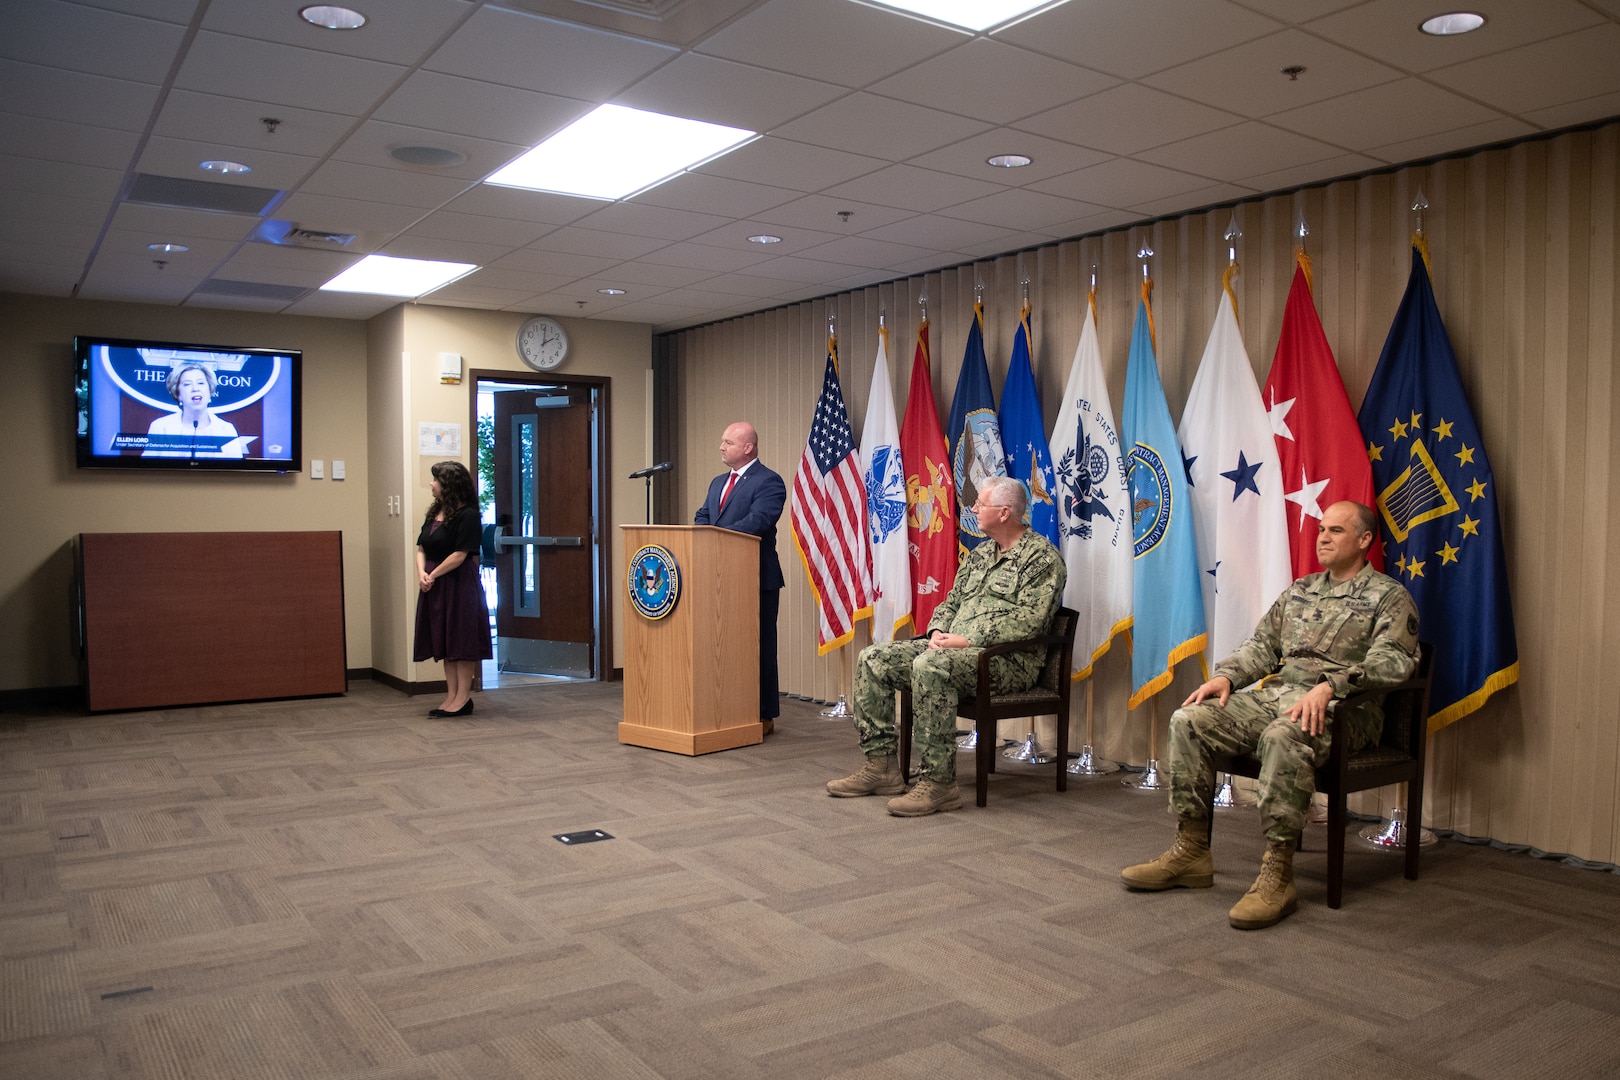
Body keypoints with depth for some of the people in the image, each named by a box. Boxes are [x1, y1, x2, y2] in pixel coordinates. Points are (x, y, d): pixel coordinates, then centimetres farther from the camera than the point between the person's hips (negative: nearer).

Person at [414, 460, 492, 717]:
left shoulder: (466, 515, -12)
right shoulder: (434, 513, 12)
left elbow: (460, 554, -16)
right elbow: (421, 548, 13)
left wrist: (433, 575, -11)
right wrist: (421, 573, -4)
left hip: (459, 585, -8)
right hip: (434, 586, 8)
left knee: (461, 640, -1)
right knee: (443, 641, 11)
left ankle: (463, 697, 6)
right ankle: (452, 696, 18)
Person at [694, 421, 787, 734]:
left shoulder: (768, 482, -10)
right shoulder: (718, 483, 18)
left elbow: (756, 522, -23)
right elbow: (702, 518, 14)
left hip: (757, 579, -8)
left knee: (759, 647, 0)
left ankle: (764, 716, 9)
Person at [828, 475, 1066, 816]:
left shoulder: (1041, 556, -6)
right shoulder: (979, 555, 21)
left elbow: (1027, 622, -17)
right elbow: (950, 602, 23)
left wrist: (967, 641, -19)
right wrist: (938, 633, 0)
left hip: (1009, 660, -9)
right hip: (954, 649, 9)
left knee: (929, 666, -37)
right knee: (874, 658, -6)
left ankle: (938, 783, -31)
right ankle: (882, 765, -5)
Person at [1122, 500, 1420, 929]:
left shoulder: (1389, 597, 3)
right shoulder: (1300, 591, 23)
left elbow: (1392, 662, -13)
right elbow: (1262, 644, 22)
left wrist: (1329, 686, -28)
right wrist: (1225, 675, 2)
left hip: (1341, 707, -6)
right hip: (1274, 694, 7)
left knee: (1282, 736, -40)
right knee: (1189, 721, -14)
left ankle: (1277, 874, -34)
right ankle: (1190, 851, -9)